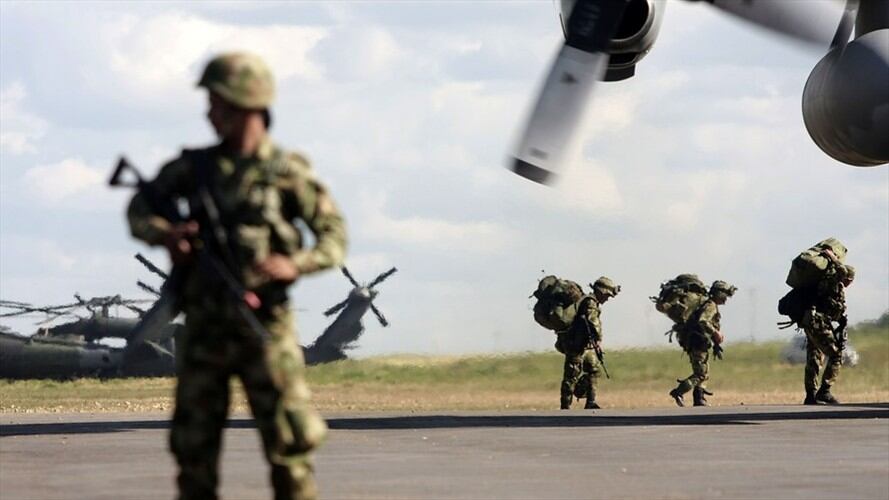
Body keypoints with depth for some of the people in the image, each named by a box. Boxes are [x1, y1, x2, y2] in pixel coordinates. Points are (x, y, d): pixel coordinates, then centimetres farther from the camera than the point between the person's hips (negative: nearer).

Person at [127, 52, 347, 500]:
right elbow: (138, 210, 13)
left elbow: (334, 236, 1)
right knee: (193, 445, 6)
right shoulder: (194, 167, 7)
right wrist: (162, 232, -9)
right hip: (204, 324, 3)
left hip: (263, 326, -3)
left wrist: (296, 264, -18)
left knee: (288, 443, -6)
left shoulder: (287, 172, -2)